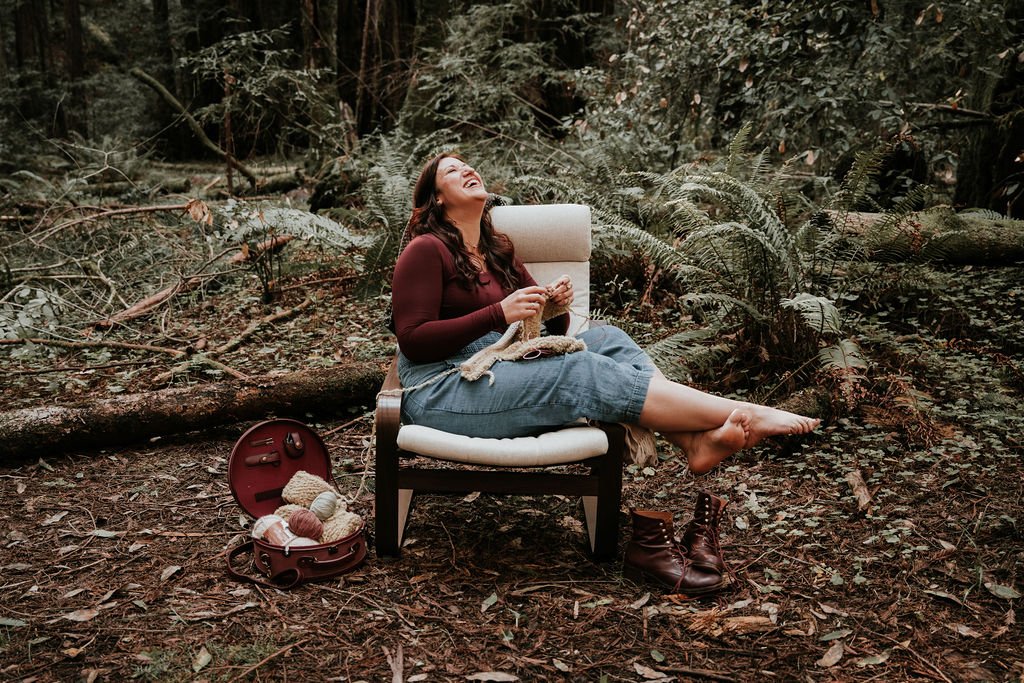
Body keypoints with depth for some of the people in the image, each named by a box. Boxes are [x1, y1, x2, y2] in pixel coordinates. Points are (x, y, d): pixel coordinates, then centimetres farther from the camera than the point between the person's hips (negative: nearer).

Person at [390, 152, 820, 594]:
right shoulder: (425, 250, -3)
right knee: (583, 373, -25)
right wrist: (499, 314, -20)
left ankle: (693, 440, -32)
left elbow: (548, 329, 19)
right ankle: (741, 418, -25)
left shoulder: (497, 251, 20)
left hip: (504, 372, 7)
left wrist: (556, 306, -7)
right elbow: (412, 339, -13)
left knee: (605, 339, -14)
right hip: (443, 390, -7)